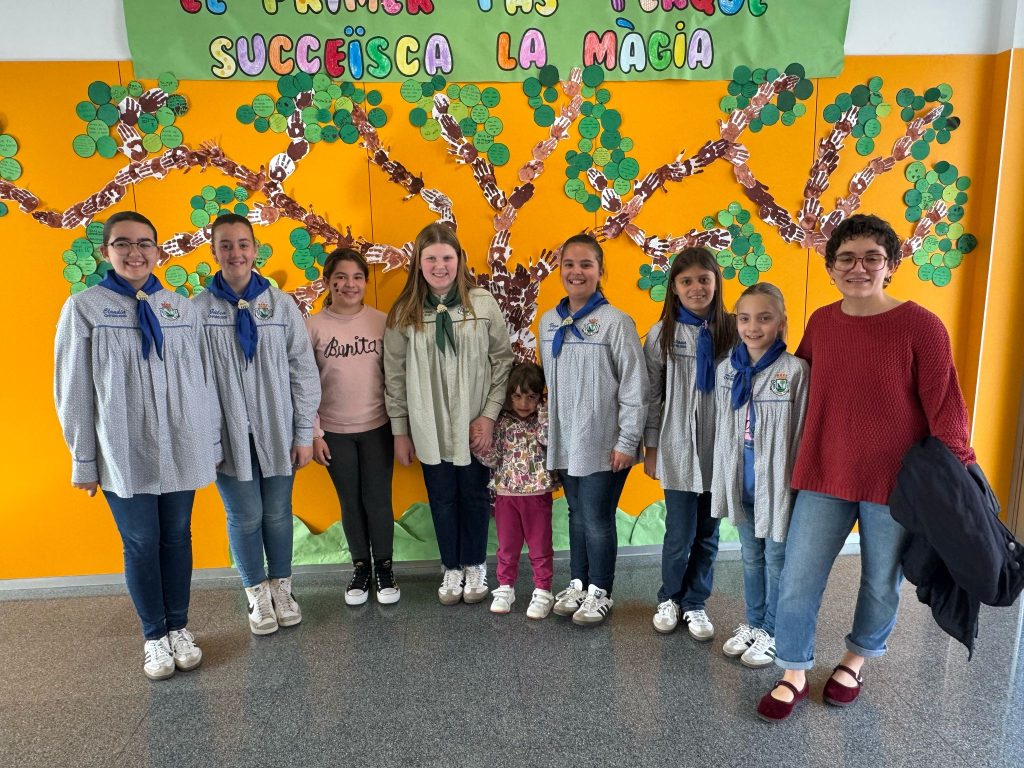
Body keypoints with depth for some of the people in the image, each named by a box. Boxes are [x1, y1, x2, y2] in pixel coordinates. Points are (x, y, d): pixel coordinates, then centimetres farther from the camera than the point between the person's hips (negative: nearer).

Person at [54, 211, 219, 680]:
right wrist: (83, 460, -1)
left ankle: (179, 628, 29)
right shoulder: (84, 307, -3)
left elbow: (201, 378, 7)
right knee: (140, 544, 9)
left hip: (182, 449, 2)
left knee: (177, 538, 12)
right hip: (123, 454, -2)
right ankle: (154, 636, 27)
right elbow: (73, 391, -2)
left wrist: (213, 441, 9)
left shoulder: (181, 307, 4)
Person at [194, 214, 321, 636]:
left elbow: (304, 371, 0)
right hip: (229, 436, -1)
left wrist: (304, 433, -1)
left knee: (278, 513, 12)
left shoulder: (281, 304, -1)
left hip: (276, 434, 1)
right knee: (245, 517, 9)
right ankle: (257, 592, 30)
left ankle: (281, 586, 33)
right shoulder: (197, 310, -4)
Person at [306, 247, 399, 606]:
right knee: (350, 502, 12)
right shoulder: (313, 326, -5)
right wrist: (314, 433, -4)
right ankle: (360, 567, 30)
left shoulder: (381, 321, -3)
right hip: (335, 432, 0)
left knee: (378, 500, 6)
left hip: (377, 427, 0)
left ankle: (384, 567, 26)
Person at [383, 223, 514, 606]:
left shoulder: (482, 303, -8)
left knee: (474, 496, 14)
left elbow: (503, 361, -4)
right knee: (442, 499, 15)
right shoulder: (404, 313, -4)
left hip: (474, 426, -1)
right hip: (429, 428, 1)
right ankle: (451, 567, 35)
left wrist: (489, 415, -10)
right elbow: (395, 376, 1)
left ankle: (475, 565, 35)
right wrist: (400, 430, 2)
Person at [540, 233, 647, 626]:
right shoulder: (548, 322, 6)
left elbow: (634, 386, -11)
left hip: (603, 443, -5)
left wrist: (628, 441, -12)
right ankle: (577, 582, 33)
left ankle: (599, 591, 23)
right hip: (564, 441, 5)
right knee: (577, 515, 17)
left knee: (598, 521, 4)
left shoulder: (616, 321, -11)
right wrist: (551, 427, 12)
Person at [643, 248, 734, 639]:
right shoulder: (662, 334, -1)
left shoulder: (731, 330, 0)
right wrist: (650, 447, 3)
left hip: (719, 447, 1)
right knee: (680, 532, 2)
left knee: (708, 533, 11)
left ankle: (695, 603, 30)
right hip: (678, 448, -1)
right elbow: (652, 394, 3)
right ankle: (670, 599, 27)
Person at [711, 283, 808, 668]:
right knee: (751, 557, 20)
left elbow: (800, 435, -12)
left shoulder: (795, 371, -15)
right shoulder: (726, 370, 1)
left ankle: (773, 632, 29)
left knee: (776, 560, 11)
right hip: (742, 485, 5)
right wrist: (722, 481, 9)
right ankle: (753, 624, 37)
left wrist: (794, 486, -11)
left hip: (777, 484, -5)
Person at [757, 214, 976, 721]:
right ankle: (794, 675, 25)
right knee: (797, 581, 5)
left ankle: (855, 661, 42)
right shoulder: (820, 323, 1)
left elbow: (945, 411, -9)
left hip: (894, 484, -3)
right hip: (824, 476, 3)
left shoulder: (921, 327, -12)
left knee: (882, 584, 15)